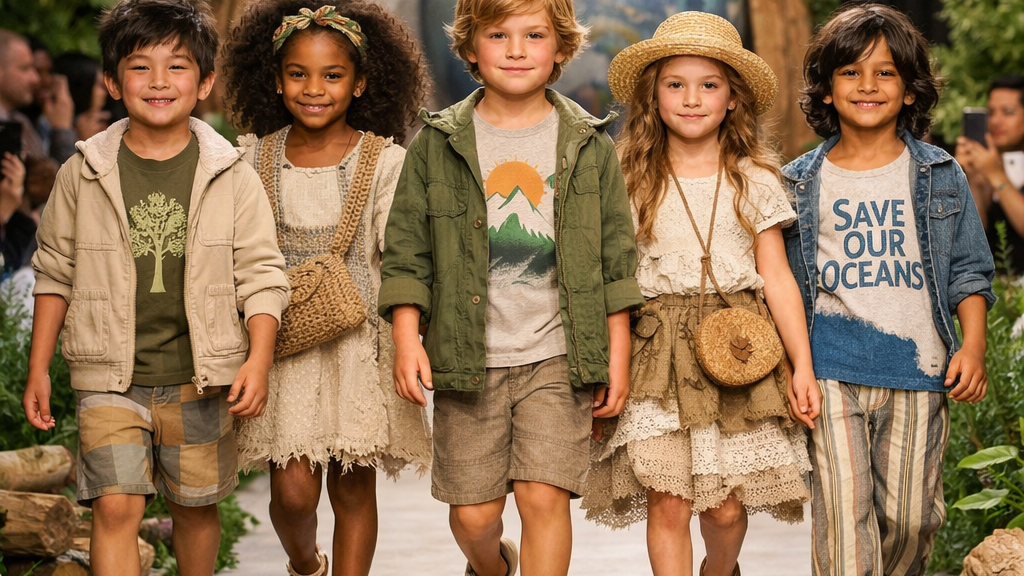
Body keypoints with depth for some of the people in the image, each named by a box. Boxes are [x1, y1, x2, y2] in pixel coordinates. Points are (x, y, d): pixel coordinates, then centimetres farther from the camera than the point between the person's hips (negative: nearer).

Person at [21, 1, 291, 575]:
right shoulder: (84, 174, 0)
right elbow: (55, 272, 8)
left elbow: (260, 274, 0)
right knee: (115, 507, -12)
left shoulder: (232, 176, -2)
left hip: (200, 378, 1)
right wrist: (38, 369, 7)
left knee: (196, 506, 13)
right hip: (111, 379, 0)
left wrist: (259, 360, -12)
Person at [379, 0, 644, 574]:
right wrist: (407, 339, -7)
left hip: (557, 358, 0)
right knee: (473, 514, 6)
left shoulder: (590, 145, 4)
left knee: (544, 497, -11)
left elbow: (617, 258, 7)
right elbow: (406, 251, 3)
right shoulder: (436, 145, 3)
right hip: (466, 359, 1)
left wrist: (618, 354, 4)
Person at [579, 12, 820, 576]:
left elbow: (777, 278, 6)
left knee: (725, 506, 2)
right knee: (666, 502, -9)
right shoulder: (631, 181, 5)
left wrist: (803, 367, 1)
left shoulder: (754, 182, 6)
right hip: (658, 352, 0)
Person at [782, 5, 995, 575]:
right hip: (831, 371, -1)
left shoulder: (941, 175, 9)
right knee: (842, 510, -10)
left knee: (910, 516, 3)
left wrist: (973, 344, -1)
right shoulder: (801, 183, 8)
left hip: (919, 367, 1)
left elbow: (969, 269, 12)